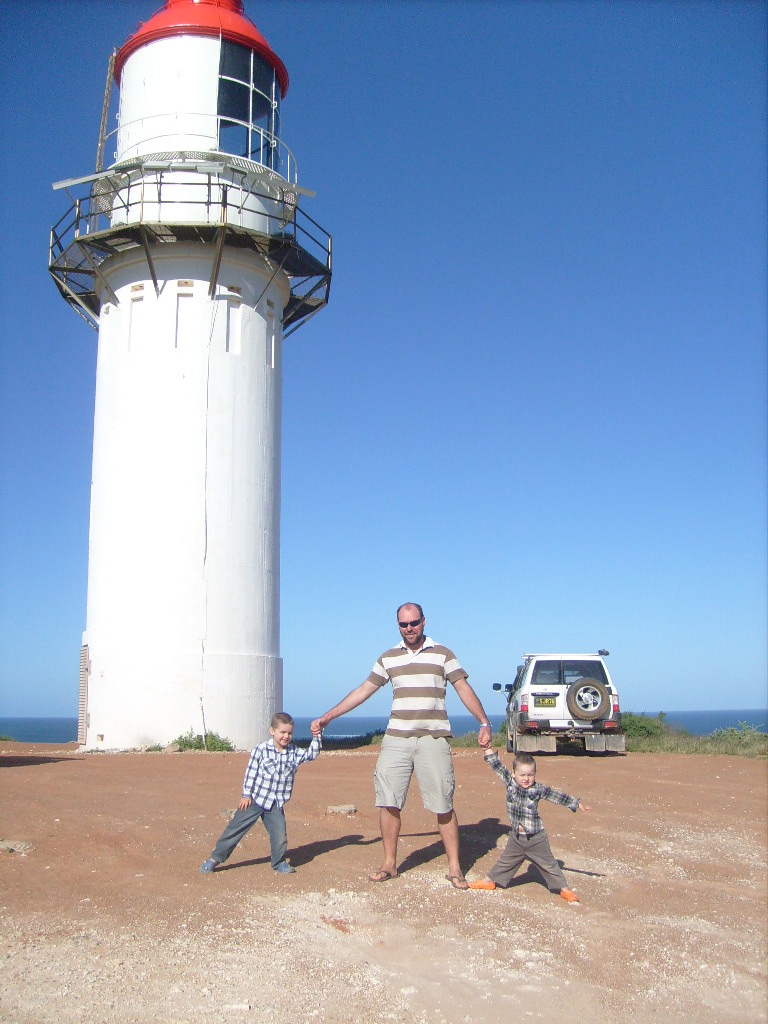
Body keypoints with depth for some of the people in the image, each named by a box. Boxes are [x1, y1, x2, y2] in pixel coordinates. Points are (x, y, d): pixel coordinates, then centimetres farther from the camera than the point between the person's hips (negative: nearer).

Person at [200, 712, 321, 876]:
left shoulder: (294, 752, 2)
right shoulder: (261, 750, -10)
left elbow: (311, 754, -3)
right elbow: (251, 773, -5)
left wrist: (316, 736, -16)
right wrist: (246, 795, -6)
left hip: (276, 804, 3)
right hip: (254, 800, -3)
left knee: (280, 834, -5)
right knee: (237, 828, 3)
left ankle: (279, 862, 18)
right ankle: (215, 858, 15)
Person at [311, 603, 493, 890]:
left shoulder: (442, 654, 5)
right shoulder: (388, 658, 12)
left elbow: (464, 689, 2)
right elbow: (363, 690, 14)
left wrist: (484, 723, -10)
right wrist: (327, 717, 11)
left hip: (433, 739, -3)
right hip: (396, 738, 3)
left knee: (443, 806, -2)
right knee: (387, 802, 1)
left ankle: (454, 867, 9)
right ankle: (389, 864, 15)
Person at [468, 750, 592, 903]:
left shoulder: (539, 789, -13)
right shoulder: (510, 782, -8)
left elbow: (557, 796, -6)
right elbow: (497, 766, -5)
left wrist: (577, 804, -4)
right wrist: (487, 748, -6)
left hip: (536, 838, -2)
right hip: (516, 837, 3)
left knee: (549, 865, 8)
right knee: (505, 861, 17)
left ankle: (564, 889, 20)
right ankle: (489, 880, 33)